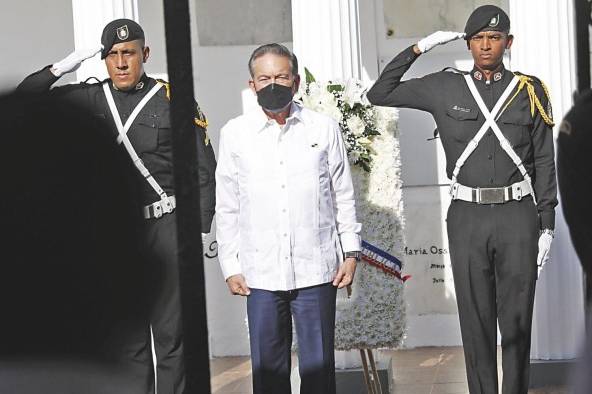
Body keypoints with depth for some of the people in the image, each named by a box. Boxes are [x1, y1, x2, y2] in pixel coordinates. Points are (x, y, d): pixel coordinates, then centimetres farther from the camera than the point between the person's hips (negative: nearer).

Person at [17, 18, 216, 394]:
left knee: (170, 332, -1)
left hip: (166, 226, -3)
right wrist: (60, 68, -3)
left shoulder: (173, 100, -2)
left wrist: (197, 230, -8)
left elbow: (204, 171, -1)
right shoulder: (90, 99, 8)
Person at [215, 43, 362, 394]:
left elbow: (344, 196, 10)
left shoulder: (324, 129, 4)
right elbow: (227, 207, 8)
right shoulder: (235, 134, 4)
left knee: (319, 366, 4)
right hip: (261, 273, 0)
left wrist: (351, 252, 5)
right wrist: (230, 266, 5)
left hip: (316, 269, 0)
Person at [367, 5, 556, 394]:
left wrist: (547, 225, 1)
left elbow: (544, 162, 5)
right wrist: (419, 48, 2)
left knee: (517, 320, 3)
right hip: (467, 217, 1)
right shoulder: (445, 88, 5)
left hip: (518, 217, -1)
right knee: (476, 319, 5)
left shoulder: (530, 91, 3)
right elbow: (379, 94, 8)